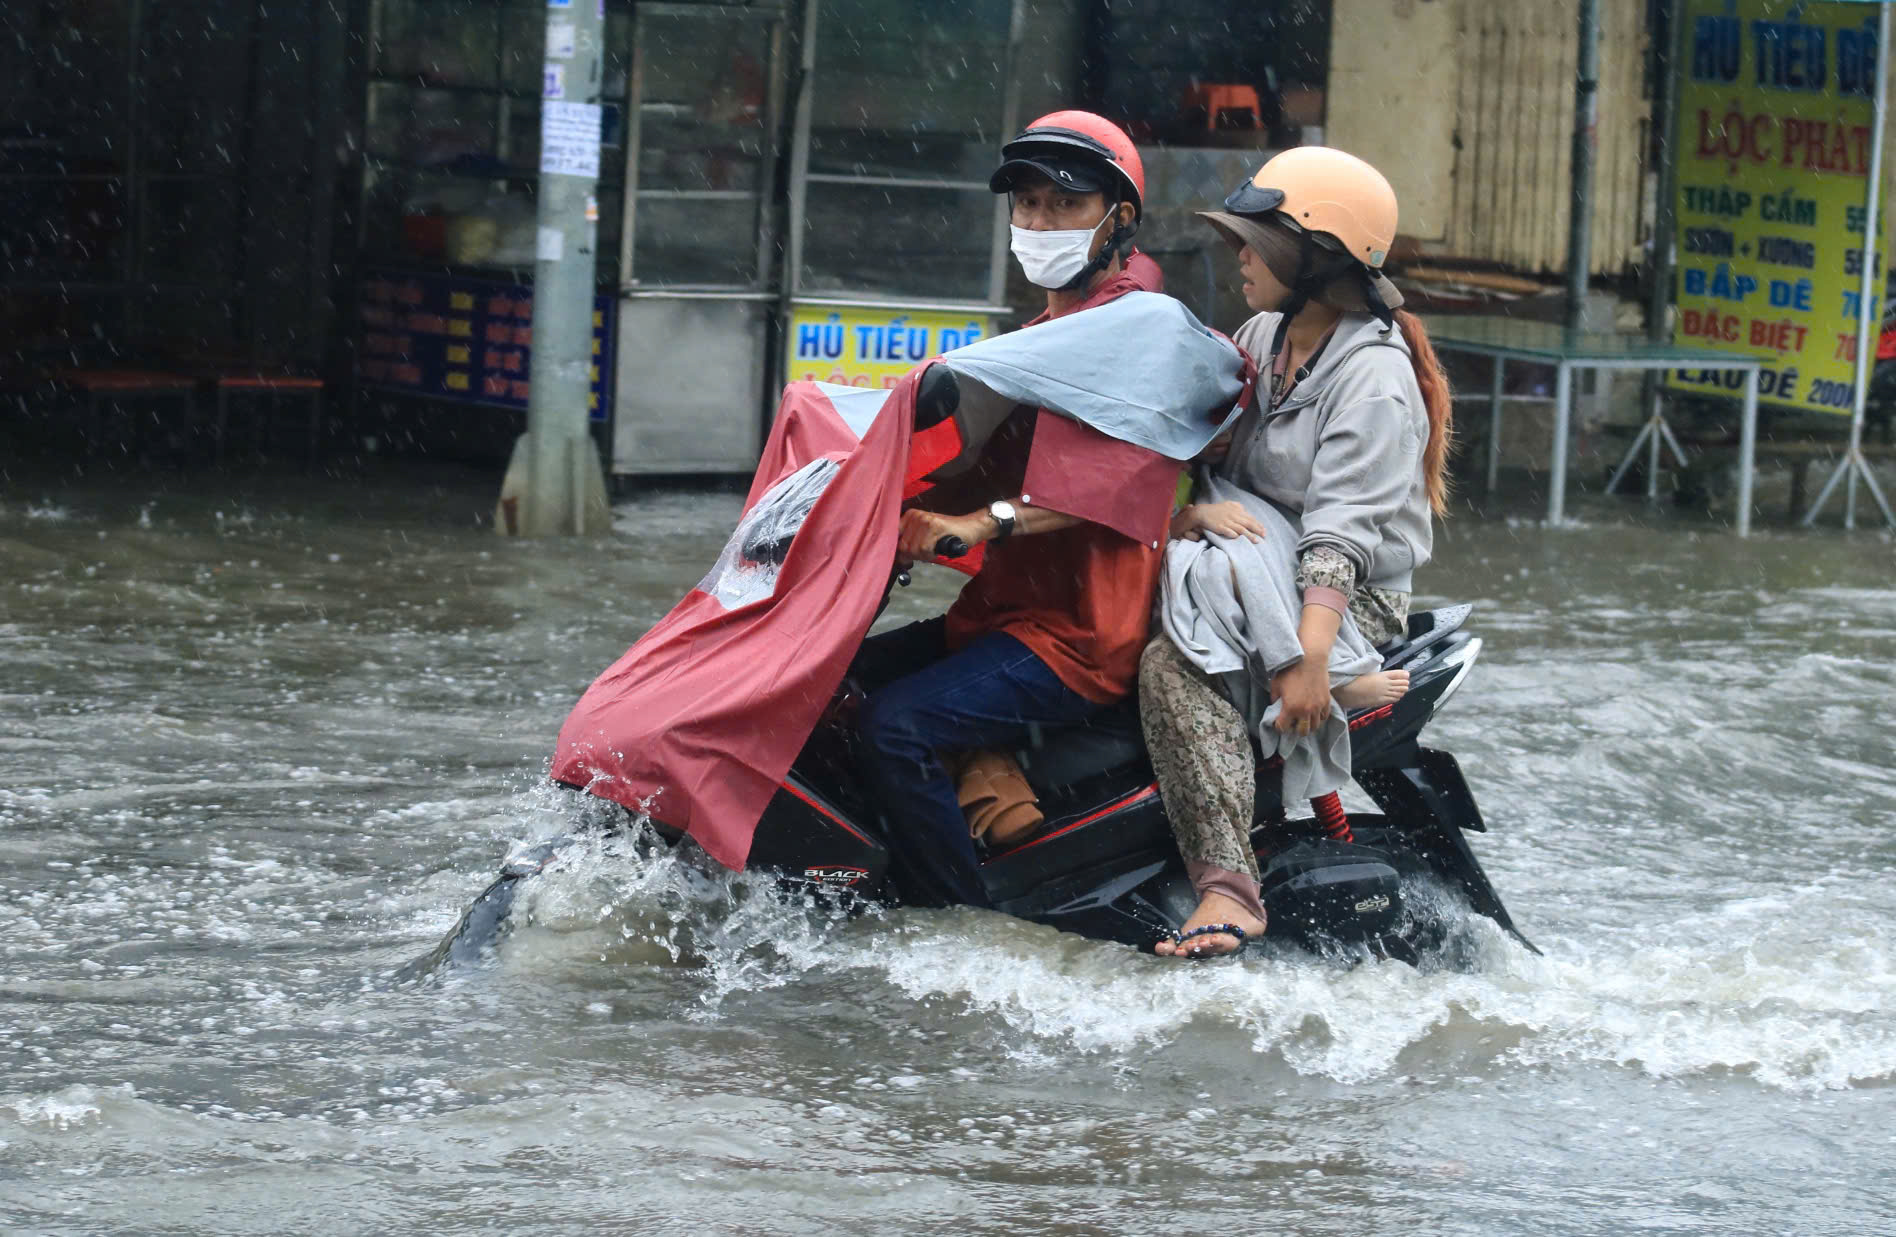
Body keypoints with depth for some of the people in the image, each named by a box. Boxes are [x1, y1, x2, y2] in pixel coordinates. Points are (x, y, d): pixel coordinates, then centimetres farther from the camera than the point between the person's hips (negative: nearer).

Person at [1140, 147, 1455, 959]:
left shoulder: (1374, 379, -13)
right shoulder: (1263, 340, 13)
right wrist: (1189, 511, -9)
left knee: (1175, 664, -33)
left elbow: (1343, 529, -23)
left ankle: (1228, 891, -40)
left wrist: (1310, 656, -33)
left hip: (1355, 598, -9)